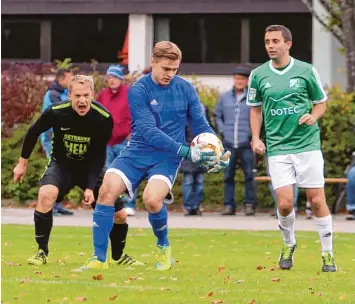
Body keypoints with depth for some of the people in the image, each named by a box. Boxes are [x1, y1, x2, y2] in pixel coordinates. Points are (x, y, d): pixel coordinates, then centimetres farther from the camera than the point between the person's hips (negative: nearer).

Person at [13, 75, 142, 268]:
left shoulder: (104, 118, -24)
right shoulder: (55, 113, -24)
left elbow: (99, 156, -16)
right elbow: (33, 132, -4)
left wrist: (91, 187, -24)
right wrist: (23, 163, 4)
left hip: (90, 169, 1)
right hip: (62, 165, -1)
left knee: (119, 214, -4)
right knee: (46, 194, -32)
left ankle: (118, 255, 27)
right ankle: (42, 252, -16)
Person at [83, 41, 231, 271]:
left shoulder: (186, 89, -1)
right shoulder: (138, 90, -11)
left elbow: (201, 126, 6)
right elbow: (149, 132, -20)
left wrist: (217, 154, -12)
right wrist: (186, 151, -27)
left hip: (167, 157, 0)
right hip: (138, 152, 0)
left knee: (152, 198, -27)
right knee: (107, 190, -20)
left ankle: (164, 246, 4)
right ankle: (99, 257, -8)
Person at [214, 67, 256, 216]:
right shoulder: (225, 97, 10)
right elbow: (217, 115, 18)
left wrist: (253, 133, -6)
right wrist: (222, 130, 5)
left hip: (246, 143, -3)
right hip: (229, 143, 3)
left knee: (249, 175, -2)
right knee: (228, 176, 4)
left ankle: (249, 205, 4)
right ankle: (229, 205, 8)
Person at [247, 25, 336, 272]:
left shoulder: (306, 71, -1)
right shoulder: (258, 75, 4)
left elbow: (321, 102, 10)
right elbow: (256, 108, 17)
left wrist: (312, 116, -11)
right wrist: (256, 138, 5)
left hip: (308, 144, -1)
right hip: (277, 147, 1)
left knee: (317, 200, -2)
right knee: (285, 203, -8)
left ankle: (328, 252, 12)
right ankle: (289, 245, 21)